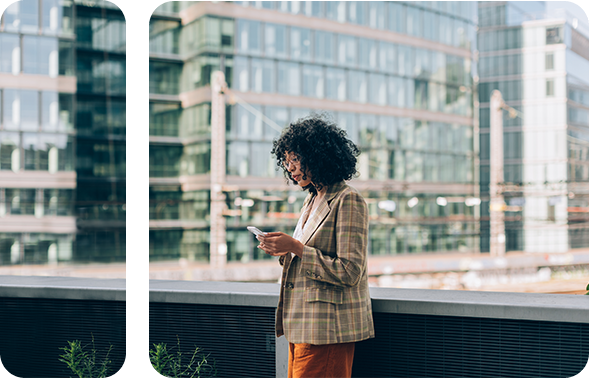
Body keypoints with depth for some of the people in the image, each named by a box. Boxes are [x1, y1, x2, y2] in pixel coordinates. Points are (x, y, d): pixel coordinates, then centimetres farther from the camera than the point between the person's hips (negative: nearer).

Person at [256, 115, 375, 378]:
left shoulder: (348, 200, -10)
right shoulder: (312, 200, 17)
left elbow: (349, 272, -17)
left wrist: (296, 247, -17)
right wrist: (285, 252, 2)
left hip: (328, 328, -8)